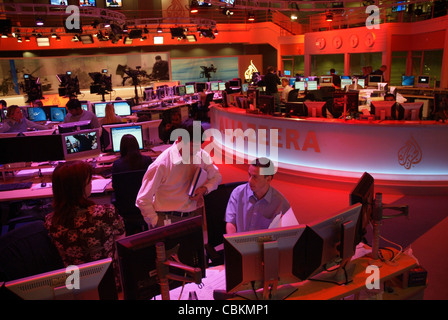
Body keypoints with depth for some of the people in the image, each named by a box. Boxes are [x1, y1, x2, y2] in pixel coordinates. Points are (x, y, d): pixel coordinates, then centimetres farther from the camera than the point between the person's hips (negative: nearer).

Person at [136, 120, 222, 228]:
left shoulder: (201, 155, -1)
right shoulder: (162, 164, -16)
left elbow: (216, 176, 17)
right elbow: (142, 200, -10)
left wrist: (204, 189, -2)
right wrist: (156, 223, -12)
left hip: (195, 215, 4)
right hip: (168, 219, -4)